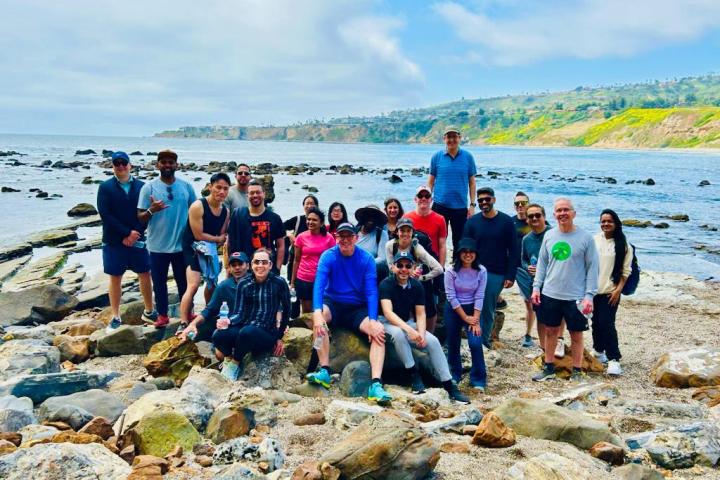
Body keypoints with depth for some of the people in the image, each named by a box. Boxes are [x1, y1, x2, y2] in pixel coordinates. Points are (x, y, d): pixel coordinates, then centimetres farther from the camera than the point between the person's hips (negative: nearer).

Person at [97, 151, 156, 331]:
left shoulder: (141, 186, 1)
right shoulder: (105, 187, -3)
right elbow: (104, 214, -11)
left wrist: (135, 234, -13)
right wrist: (127, 233, -15)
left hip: (137, 239, 2)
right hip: (113, 241, -1)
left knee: (145, 274, 7)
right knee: (115, 278, 5)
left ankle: (149, 311, 22)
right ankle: (116, 317, 15)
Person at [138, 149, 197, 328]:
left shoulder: (186, 186, 1)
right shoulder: (149, 187, -5)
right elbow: (140, 218, -5)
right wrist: (151, 210, -26)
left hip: (182, 245, 1)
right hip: (158, 246, -1)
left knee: (184, 281, 14)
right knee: (159, 282, 10)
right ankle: (162, 315, 24)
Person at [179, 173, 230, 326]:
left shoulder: (225, 211, 1)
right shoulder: (198, 206, -20)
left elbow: (222, 236, 6)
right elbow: (198, 235, -20)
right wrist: (218, 239, -8)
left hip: (210, 249, 8)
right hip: (193, 248, -8)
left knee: (212, 282, 22)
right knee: (193, 285, -21)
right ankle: (183, 323, -20)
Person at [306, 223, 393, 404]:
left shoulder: (366, 259, -6)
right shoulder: (328, 256, -9)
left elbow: (371, 291, -12)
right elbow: (319, 285, -21)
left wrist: (373, 321, -26)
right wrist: (317, 313, -39)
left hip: (357, 309, 1)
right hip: (333, 305, -1)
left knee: (379, 331, -26)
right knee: (318, 317, -34)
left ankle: (376, 385, -34)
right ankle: (325, 371, -30)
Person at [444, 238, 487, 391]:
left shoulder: (481, 271, -10)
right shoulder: (451, 271, -14)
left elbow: (479, 296, -10)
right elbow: (451, 297, -14)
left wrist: (475, 320, -15)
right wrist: (465, 318, -13)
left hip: (473, 309, 0)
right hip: (454, 310, 0)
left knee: (475, 343, -13)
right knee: (453, 344, 10)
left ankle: (478, 380, 1)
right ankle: (455, 375, 33)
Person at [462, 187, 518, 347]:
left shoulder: (506, 221, 0)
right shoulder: (472, 222, 3)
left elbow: (513, 251, 0)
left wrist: (511, 276, -7)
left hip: (497, 274, -1)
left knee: (489, 309, 5)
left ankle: (485, 338, 18)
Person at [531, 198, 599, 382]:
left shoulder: (585, 238, -7)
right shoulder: (549, 235, 4)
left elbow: (592, 268, -5)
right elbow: (542, 262, 11)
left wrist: (589, 295, -10)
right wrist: (536, 287, 4)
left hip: (575, 297, -3)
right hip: (550, 294, 3)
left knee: (576, 334, 8)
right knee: (550, 331, 13)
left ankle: (577, 371, 23)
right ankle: (549, 368, 27)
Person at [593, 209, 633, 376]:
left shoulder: (623, 245, -4)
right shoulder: (594, 240, 3)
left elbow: (626, 270, -2)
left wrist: (618, 290, -10)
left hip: (610, 291, -3)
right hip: (592, 289, 3)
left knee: (607, 324, -11)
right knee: (596, 322, 13)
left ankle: (613, 359, -6)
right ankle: (599, 350, 33)